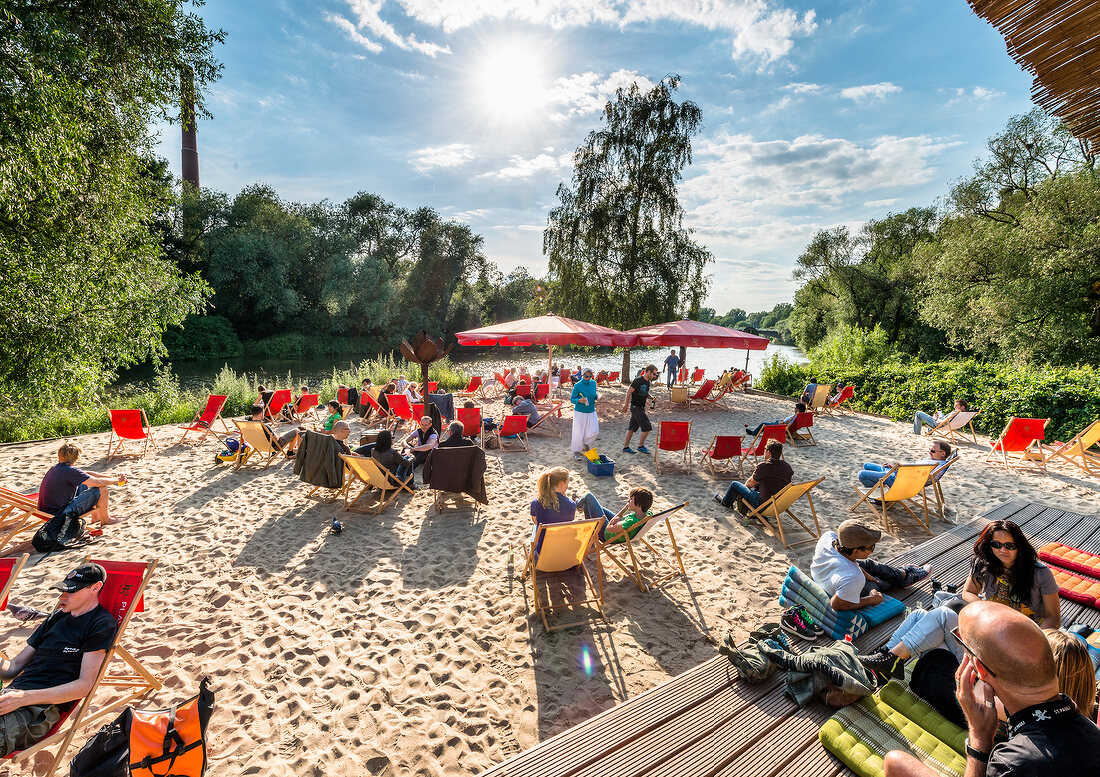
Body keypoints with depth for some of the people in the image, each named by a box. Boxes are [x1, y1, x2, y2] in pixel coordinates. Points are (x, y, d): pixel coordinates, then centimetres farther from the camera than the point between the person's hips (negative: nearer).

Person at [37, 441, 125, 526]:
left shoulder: (55, 468, 6)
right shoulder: (69, 471, -22)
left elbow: (87, 473, 13)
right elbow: (97, 483, -20)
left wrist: (109, 476, 13)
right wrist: (117, 479, -4)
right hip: (59, 515, -9)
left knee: (85, 485, 24)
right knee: (101, 489, -11)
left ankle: (95, 516, 34)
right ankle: (106, 520, 8)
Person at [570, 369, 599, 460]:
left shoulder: (593, 383, 4)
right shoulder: (577, 386, -12)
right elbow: (572, 399, -9)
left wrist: (597, 396, -5)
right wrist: (579, 400, -29)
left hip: (591, 412, 5)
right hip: (580, 412, -5)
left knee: (594, 431, -2)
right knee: (578, 433, 0)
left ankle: (586, 443, 27)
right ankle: (576, 452, 16)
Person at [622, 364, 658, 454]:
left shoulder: (648, 381, 10)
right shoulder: (638, 380, -16)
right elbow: (629, 392, -15)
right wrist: (625, 405, -14)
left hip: (641, 407, 9)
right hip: (636, 407, -9)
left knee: (632, 427, 12)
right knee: (647, 427, -7)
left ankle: (625, 447, 18)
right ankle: (641, 446, 6)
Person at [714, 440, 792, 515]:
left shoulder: (762, 466, -22)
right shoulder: (787, 466, -6)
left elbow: (751, 483, -3)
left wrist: (745, 484, 20)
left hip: (763, 506, -6)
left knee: (734, 484, 11)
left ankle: (725, 501, 42)